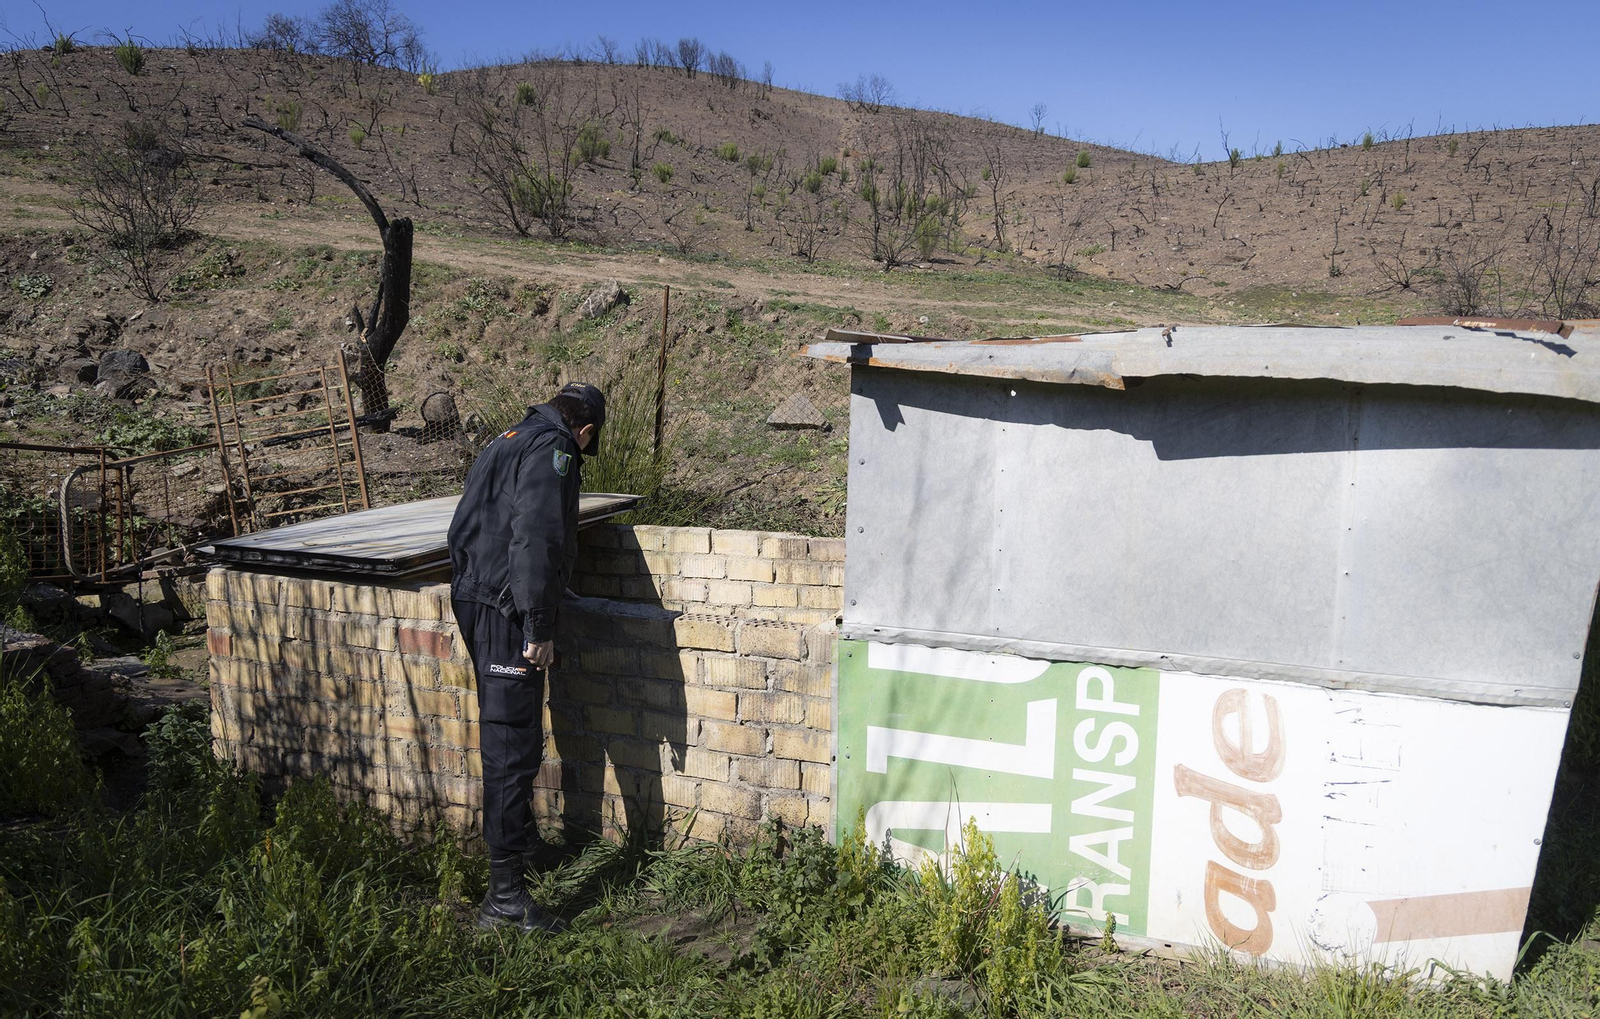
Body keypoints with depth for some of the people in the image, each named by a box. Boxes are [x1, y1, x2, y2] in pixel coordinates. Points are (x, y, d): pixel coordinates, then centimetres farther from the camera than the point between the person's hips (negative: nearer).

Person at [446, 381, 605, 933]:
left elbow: (465, 527, 22)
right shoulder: (552, 450, -10)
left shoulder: (508, 441, 19)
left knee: (508, 737, 24)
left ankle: (520, 841, 42)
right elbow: (534, 540, -23)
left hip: (473, 600, 10)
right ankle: (505, 895, -6)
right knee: (512, 747, -8)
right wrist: (539, 627, -21)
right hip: (506, 611, -10)